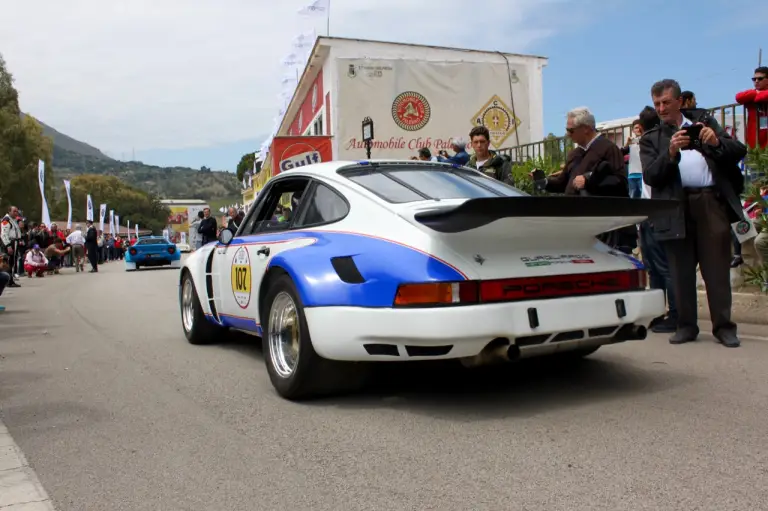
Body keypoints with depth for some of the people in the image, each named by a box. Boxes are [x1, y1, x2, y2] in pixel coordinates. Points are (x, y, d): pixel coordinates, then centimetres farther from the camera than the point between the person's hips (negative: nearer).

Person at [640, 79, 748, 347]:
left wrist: (717, 142, -11)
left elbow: (739, 151, 9)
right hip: (677, 209, 0)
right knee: (681, 271, 3)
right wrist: (670, 152, -17)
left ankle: (723, 326, 8)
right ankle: (686, 325, 13)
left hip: (712, 203, 0)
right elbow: (650, 177, -2)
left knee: (717, 269, 0)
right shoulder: (651, 139, 13)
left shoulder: (704, 121, 16)